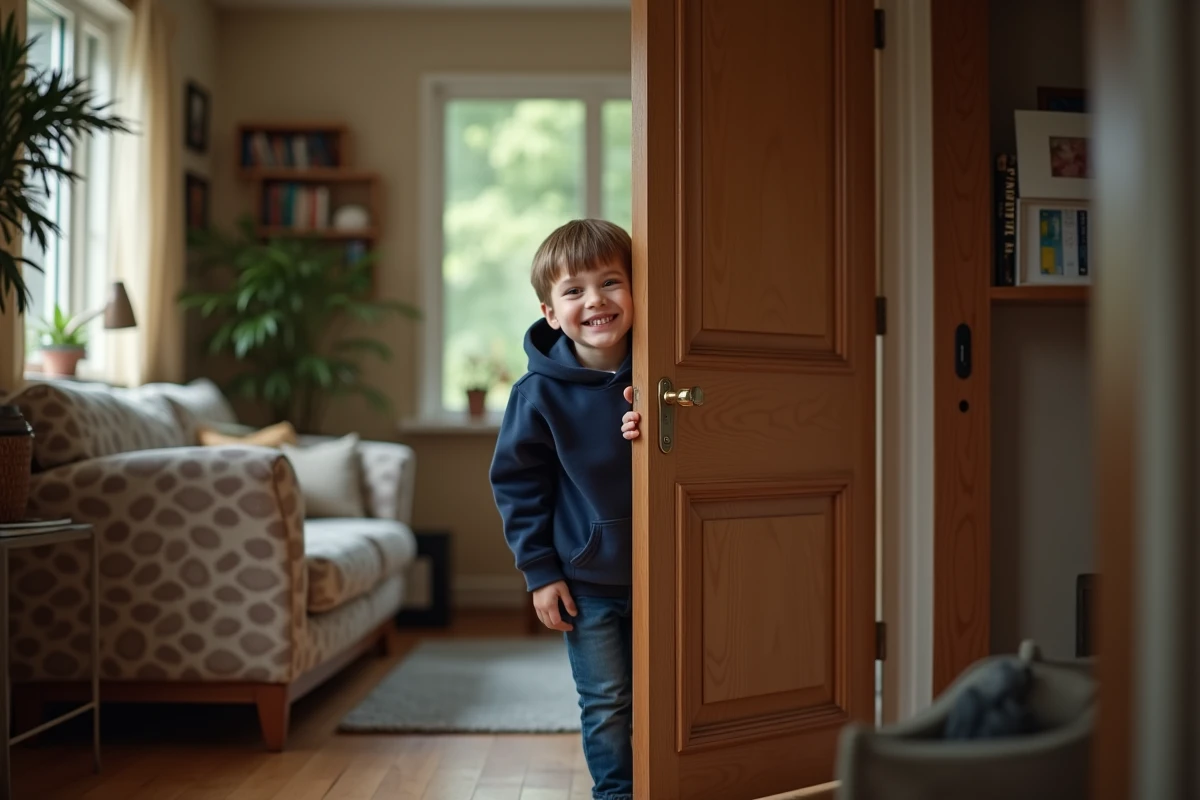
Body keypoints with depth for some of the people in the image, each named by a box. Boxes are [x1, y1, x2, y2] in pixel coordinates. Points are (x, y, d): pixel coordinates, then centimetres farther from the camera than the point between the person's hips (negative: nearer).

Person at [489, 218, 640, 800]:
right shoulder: (540, 392, -12)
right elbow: (517, 484, -5)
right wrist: (540, 571, -7)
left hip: (654, 571, 2)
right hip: (586, 579, -2)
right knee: (606, 706, 7)